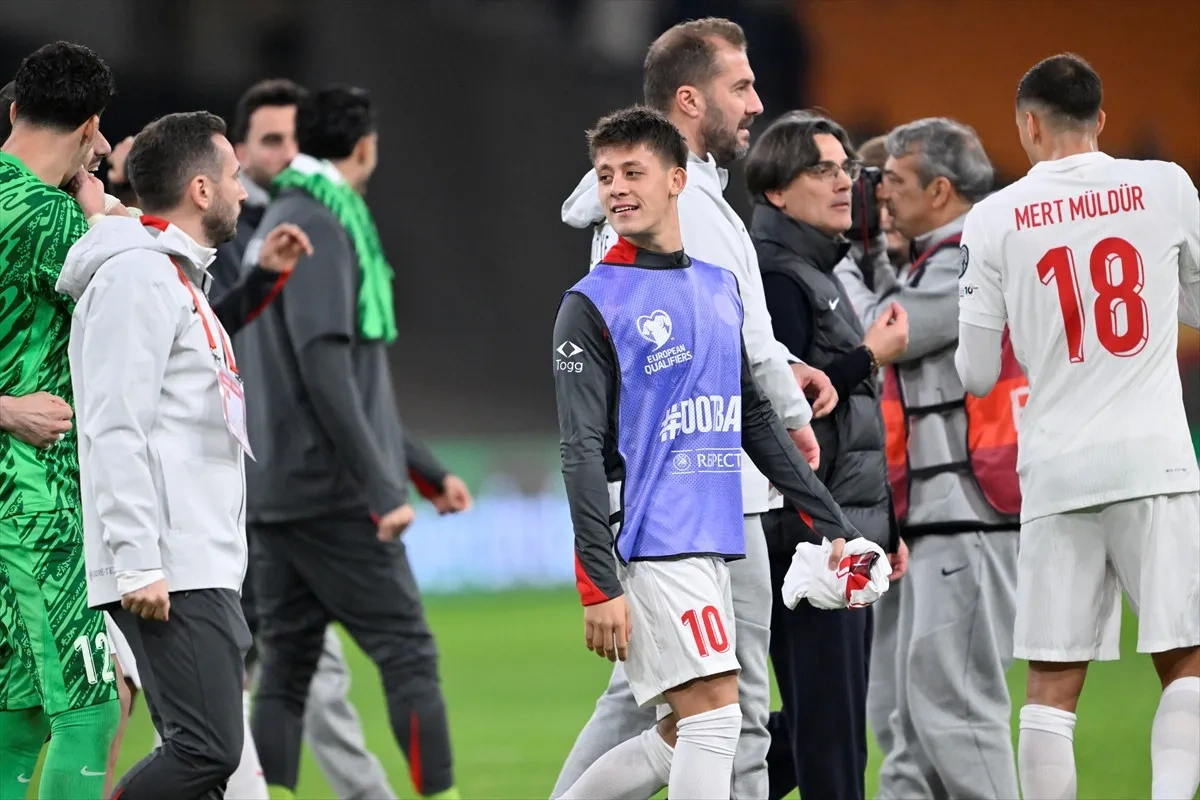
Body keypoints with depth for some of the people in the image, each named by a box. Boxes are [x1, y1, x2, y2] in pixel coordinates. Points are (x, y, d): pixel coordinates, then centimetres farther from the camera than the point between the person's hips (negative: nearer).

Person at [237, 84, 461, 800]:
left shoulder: (279, 225, 17)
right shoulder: (320, 225, -11)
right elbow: (324, 367, -20)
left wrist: (422, 466, 26)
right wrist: (381, 489, -20)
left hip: (276, 494, 9)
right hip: (331, 492, -9)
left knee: (286, 669, 6)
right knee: (408, 654, -6)